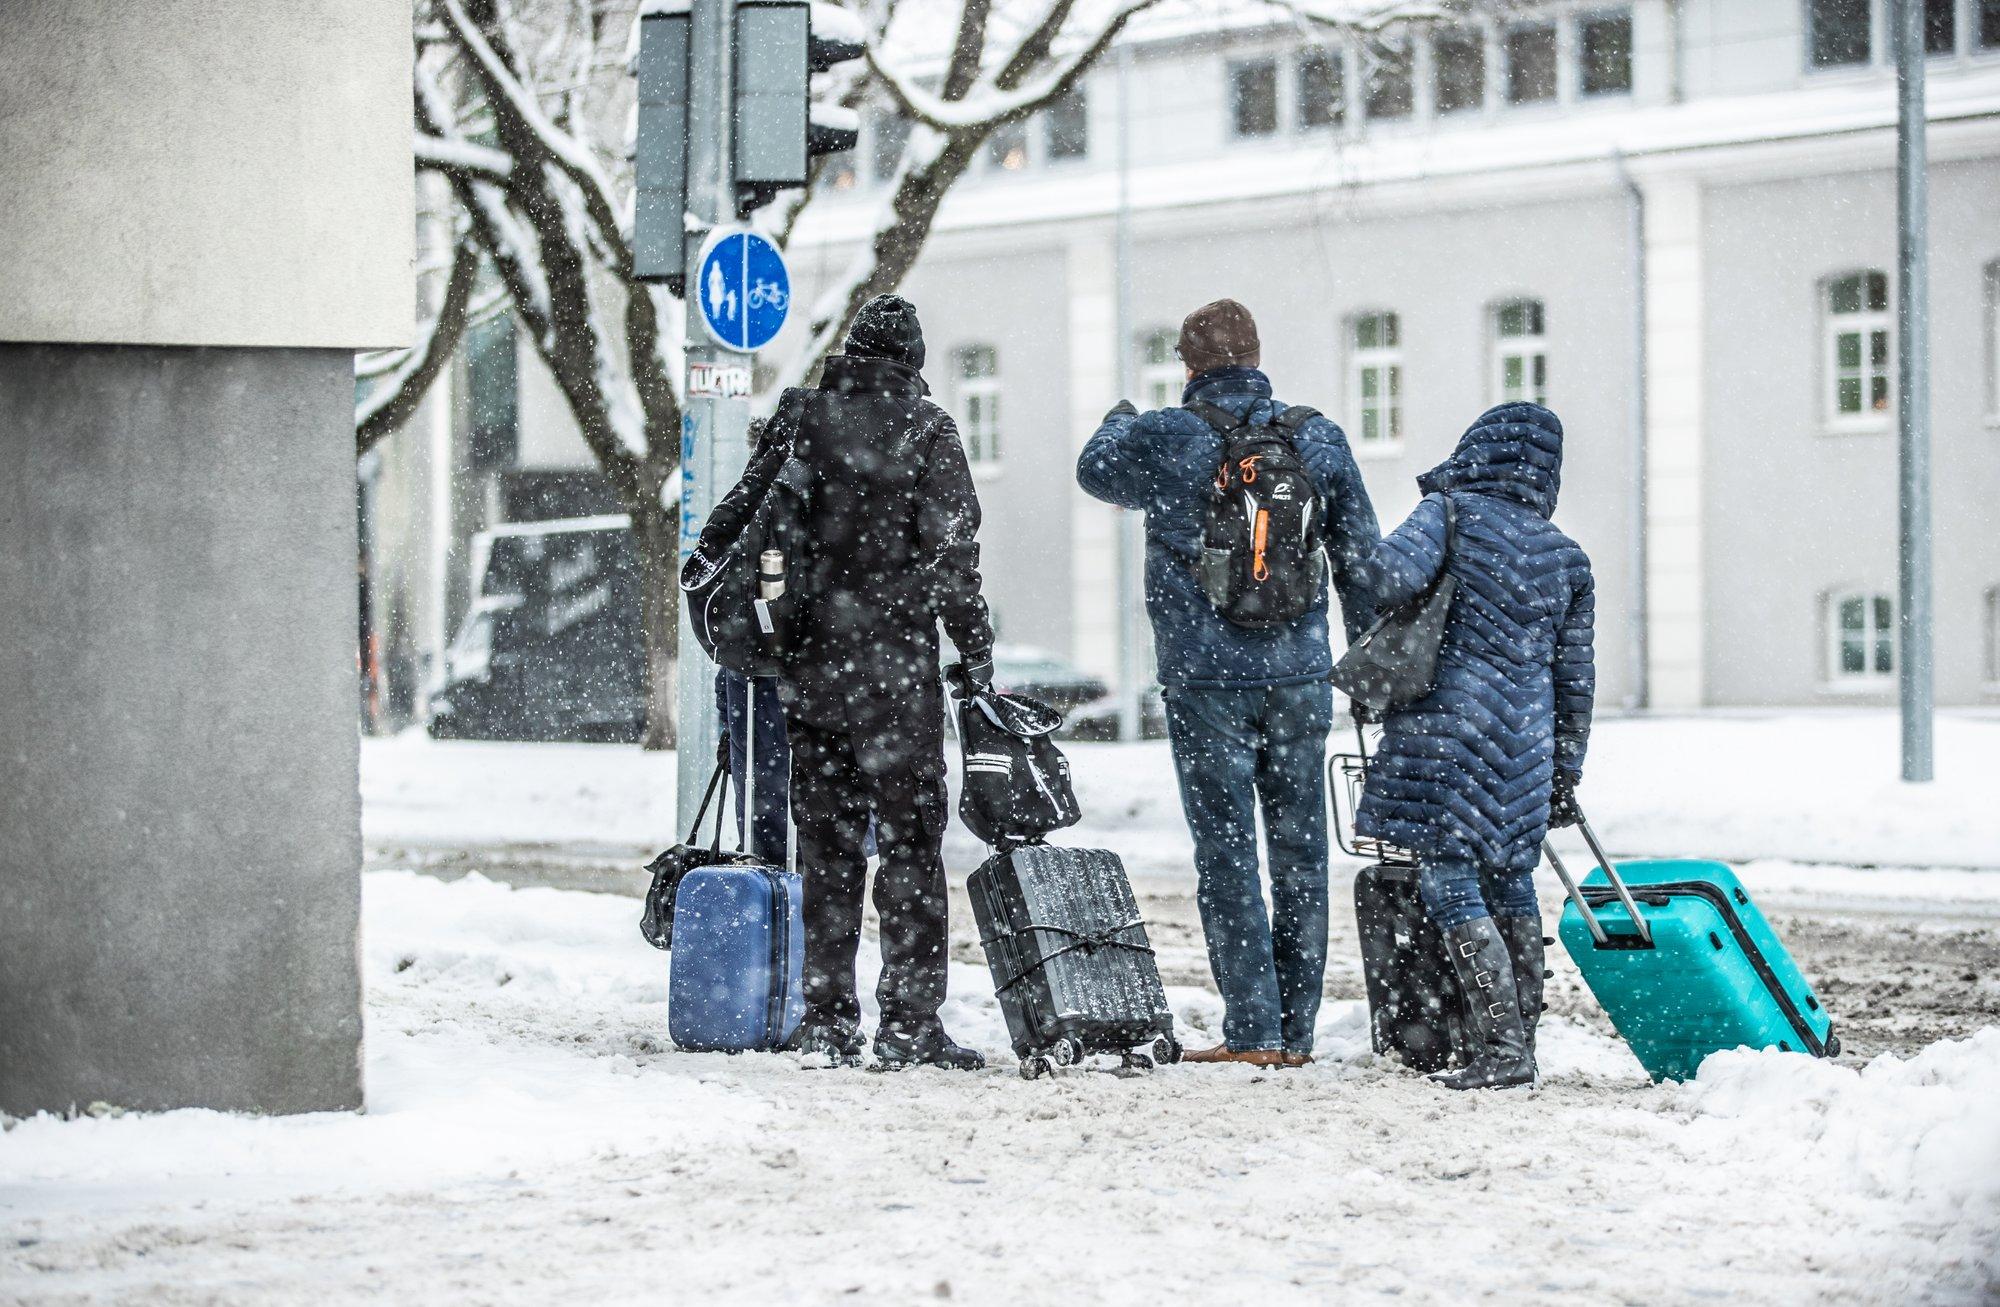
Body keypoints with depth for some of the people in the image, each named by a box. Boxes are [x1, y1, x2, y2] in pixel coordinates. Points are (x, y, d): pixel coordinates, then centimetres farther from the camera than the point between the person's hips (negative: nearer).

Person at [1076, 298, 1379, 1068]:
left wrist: (1117, 421, 39)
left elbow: (1097, 470, 17)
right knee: (1299, 850, 9)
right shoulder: (1318, 439, 3)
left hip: (1207, 679, -3)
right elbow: (1361, 559, 8)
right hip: (1300, 677, 3)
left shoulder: (1164, 438, -6)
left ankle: (1252, 1029, -4)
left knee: (1226, 849, 0)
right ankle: (1296, 1030, 11)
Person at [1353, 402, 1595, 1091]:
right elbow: (1575, 679, 16)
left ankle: (1502, 1046, -11)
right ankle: (1521, 1037, 23)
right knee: (1510, 883, 18)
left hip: (1450, 729, -6)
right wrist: (1566, 776, 23)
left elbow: (1394, 575, -19)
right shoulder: (1566, 557, 14)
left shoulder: (1449, 512, -1)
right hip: (1526, 743, 6)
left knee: (1451, 883, -4)